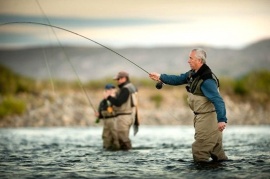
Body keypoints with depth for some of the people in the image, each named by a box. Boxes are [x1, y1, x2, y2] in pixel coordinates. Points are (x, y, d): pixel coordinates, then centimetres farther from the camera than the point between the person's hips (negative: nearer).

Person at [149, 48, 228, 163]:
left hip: (208, 118, -10)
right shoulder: (193, 74, 6)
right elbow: (178, 79, 21)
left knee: (199, 150, -5)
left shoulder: (206, 80, -24)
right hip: (200, 116, 10)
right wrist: (160, 77, 21)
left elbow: (218, 100, -30)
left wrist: (222, 119, -37)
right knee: (215, 148, 18)